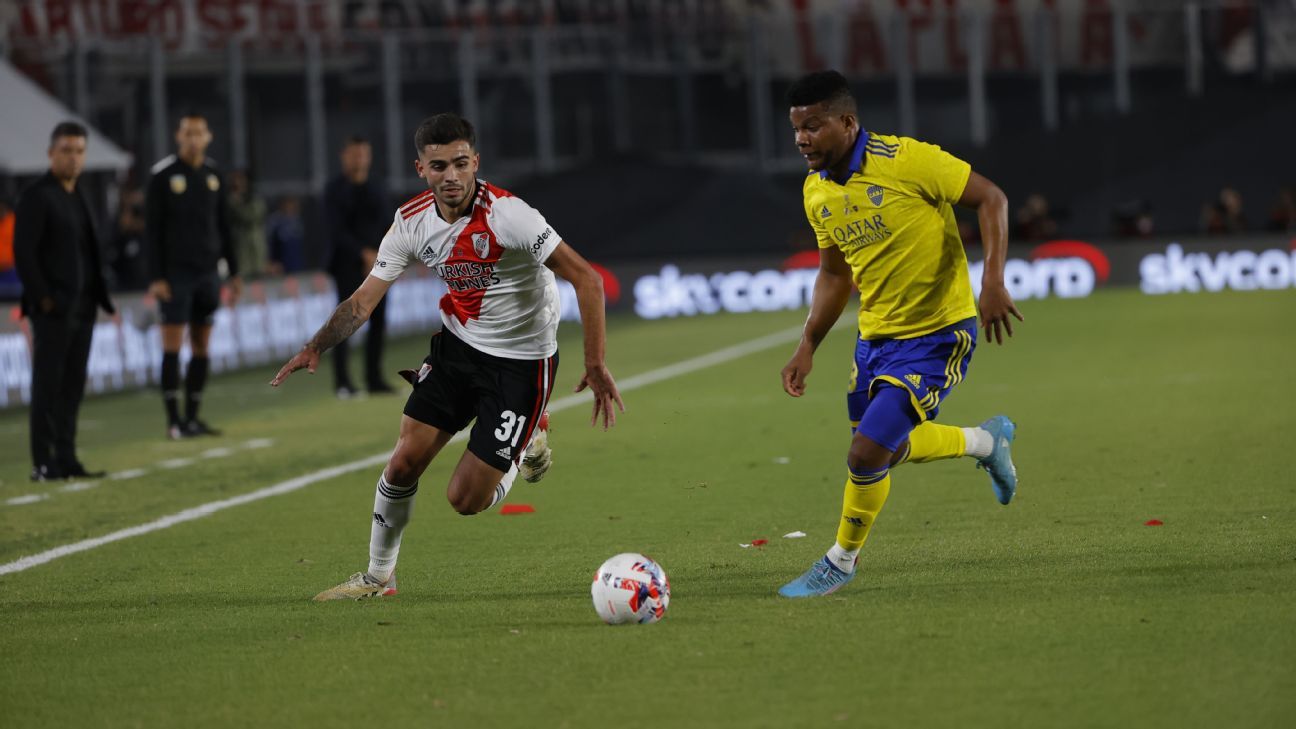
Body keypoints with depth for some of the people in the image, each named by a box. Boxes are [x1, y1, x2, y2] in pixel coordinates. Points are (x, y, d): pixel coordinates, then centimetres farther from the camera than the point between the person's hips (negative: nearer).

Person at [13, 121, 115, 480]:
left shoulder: (79, 195, 16)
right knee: (48, 385, -5)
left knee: (72, 387, 7)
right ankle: (43, 464, -4)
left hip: (82, 309, 7)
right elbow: (23, 252, -13)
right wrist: (42, 299, -16)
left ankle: (66, 460, 10)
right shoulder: (36, 196, -8)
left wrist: (98, 296, 11)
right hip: (52, 309, -7)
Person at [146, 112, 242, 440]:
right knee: (172, 344, -6)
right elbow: (153, 229, -6)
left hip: (207, 273, 5)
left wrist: (234, 271, 12)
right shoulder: (163, 175, -5)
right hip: (176, 273, -5)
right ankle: (174, 419, -4)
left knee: (201, 347, 5)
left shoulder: (213, 175, 10)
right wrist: (156, 277, -12)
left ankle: (192, 417, 10)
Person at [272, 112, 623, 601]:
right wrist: (316, 348, -18)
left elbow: (587, 280, -25)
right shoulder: (412, 222, -8)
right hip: (458, 344, 5)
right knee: (403, 464, -2)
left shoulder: (507, 214, -26)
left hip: (522, 362, -5)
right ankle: (378, 577, 20)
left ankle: (528, 446, 25)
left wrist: (595, 367, -29)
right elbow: (365, 298, -2)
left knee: (466, 500, -7)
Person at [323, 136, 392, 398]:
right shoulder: (335, 189, -1)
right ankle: (342, 381, -9)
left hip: (375, 262, 5)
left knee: (378, 320, 2)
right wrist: (364, 253, -18)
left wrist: (381, 256, -7)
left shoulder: (376, 189, 14)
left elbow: (384, 226, 9)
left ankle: (374, 378, 9)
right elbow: (337, 229, -9)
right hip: (348, 264, -5)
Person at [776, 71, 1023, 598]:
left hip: (937, 337, -8)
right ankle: (986, 441, 43)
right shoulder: (817, 192, 1)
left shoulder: (907, 161, -21)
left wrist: (993, 283, -24)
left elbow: (990, 199, -14)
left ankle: (842, 560, 11)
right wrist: (808, 347, 7)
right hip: (876, 337, 8)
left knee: (867, 452, -15)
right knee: (887, 449, 18)